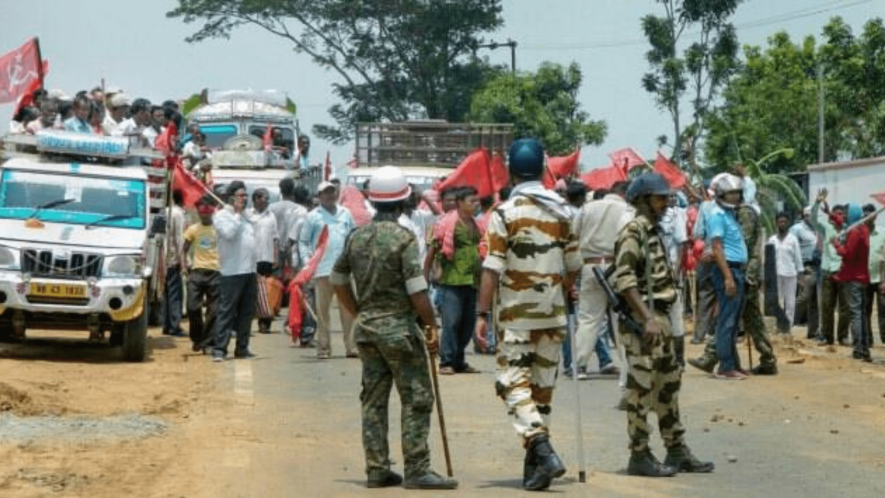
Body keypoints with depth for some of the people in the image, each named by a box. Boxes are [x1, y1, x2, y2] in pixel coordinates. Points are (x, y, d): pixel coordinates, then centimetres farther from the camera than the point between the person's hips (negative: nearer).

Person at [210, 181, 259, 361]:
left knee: (247, 312, 9)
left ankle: (242, 348, 15)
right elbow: (229, 233, -21)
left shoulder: (246, 216, 19)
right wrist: (237, 213, -9)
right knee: (227, 311, -9)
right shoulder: (221, 215, -3)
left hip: (250, 272, 8)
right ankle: (219, 348, -10)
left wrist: (254, 266, 16)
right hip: (232, 272, -7)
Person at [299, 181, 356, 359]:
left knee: (348, 309, 0)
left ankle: (351, 346, 2)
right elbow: (303, 241, 4)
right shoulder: (313, 216, 3)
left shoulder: (345, 213, 10)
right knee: (323, 310, 3)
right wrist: (306, 259, -9)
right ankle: (324, 347, 8)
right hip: (322, 269, -2)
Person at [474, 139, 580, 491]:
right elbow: (573, 266, 9)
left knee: (514, 383, -2)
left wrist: (481, 314, -12)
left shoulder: (505, 213, -9)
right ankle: (535, 462, 16)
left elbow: (492, 269, -13)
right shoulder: (562, 212, 5)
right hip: (552, 314, 5)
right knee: (543, 385, 11)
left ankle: (542, 449, -21)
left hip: (516, 315, -5)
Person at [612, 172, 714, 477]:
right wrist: (647, 319, -26)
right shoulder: (634, 231, -12)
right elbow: (623, 279, -22)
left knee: (668, 385, 13)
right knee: (641, 387, -5)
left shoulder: (654, 231, 17)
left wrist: (662, 319, 19)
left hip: (659, 318, 10)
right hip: (641, 320, -10)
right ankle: (639, 456, 0)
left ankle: (677, 451, 19)